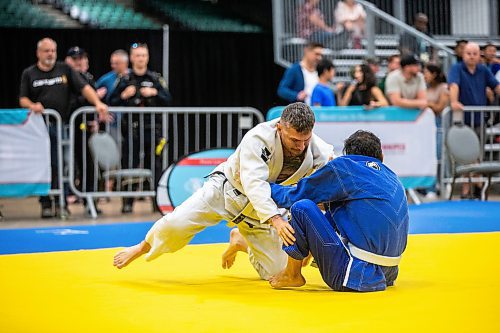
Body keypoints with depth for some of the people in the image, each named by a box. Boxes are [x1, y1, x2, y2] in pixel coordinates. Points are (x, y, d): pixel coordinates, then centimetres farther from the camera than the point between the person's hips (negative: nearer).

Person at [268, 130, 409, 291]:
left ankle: (292, 275, 7)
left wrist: (268, 187, 18)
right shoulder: (392, 177, 11)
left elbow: (296, 195, 1)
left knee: (302, 207, -8)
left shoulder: (343, 166, -8)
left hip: (354, 277, -8)